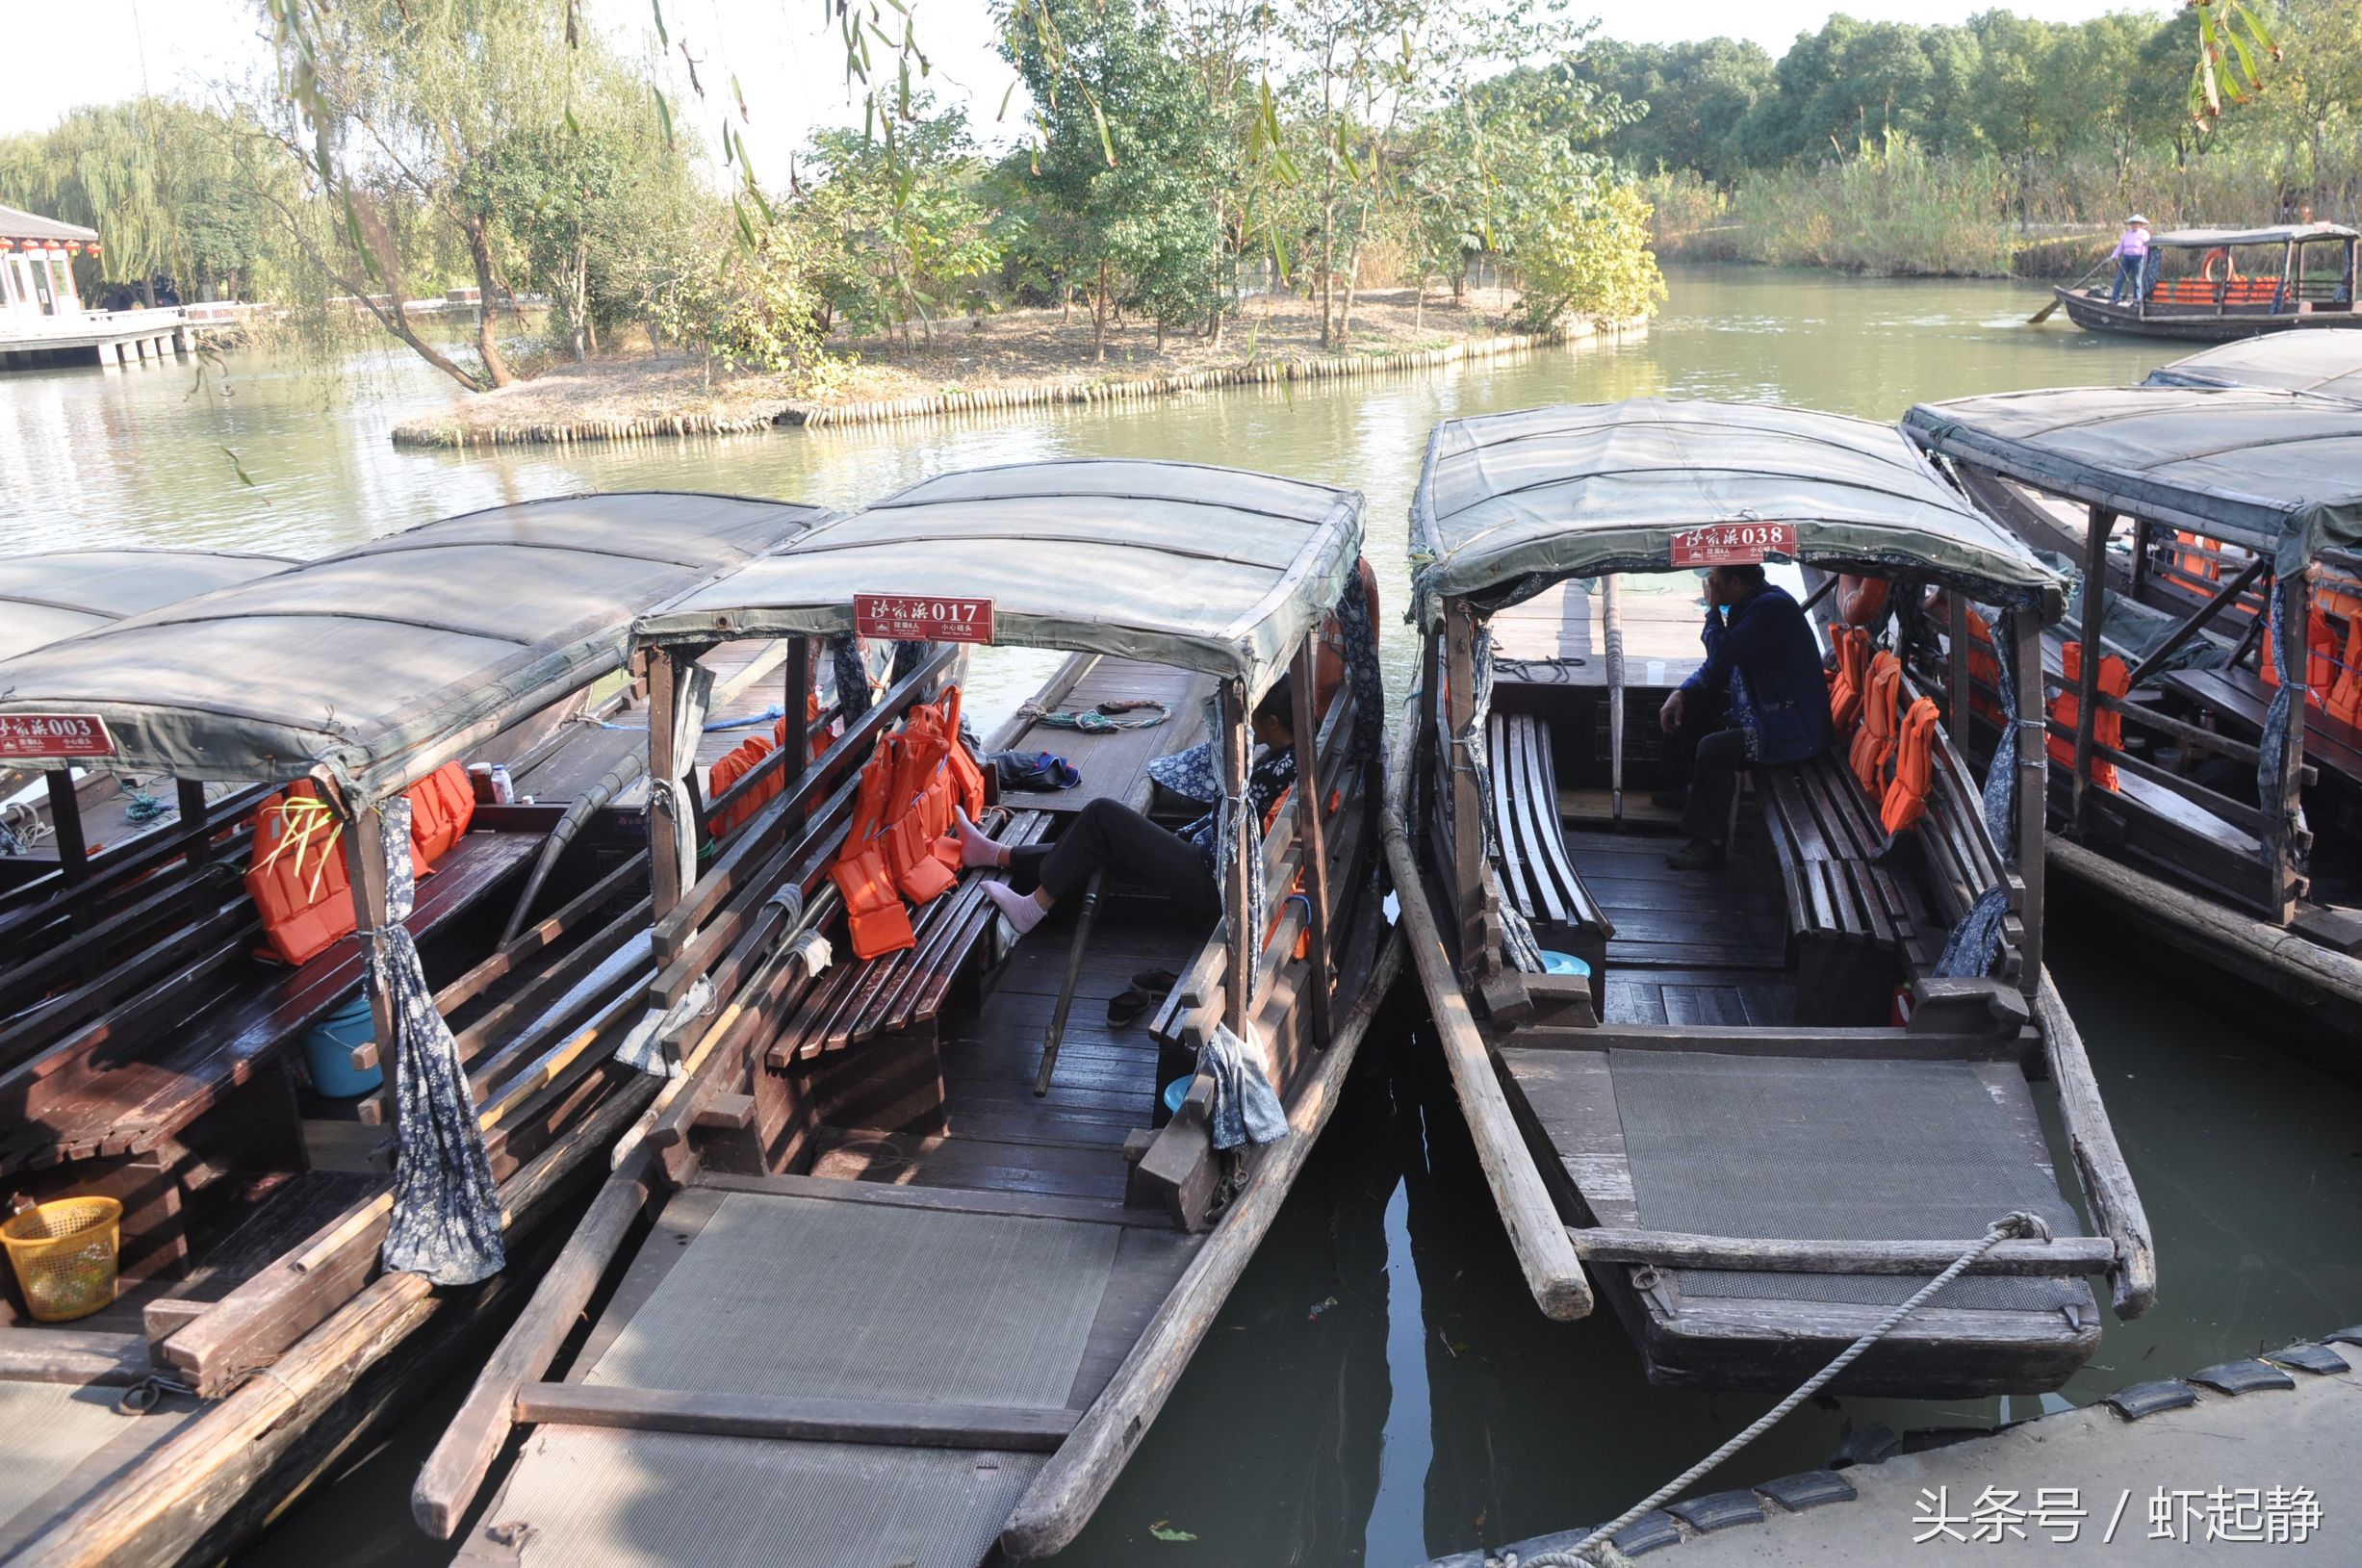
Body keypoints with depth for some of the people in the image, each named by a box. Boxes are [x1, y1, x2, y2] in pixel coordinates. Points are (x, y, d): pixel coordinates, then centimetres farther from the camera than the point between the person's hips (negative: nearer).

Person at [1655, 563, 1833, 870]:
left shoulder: (1771, 607, -24)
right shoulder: (1750, 604, 9)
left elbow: (1721, 655, -28)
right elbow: (1717, 666, 15)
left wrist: (1713, 608, -14)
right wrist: (1682, 693, 1)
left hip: (1793, 731, -11)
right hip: (1760, 709, 11)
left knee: (1713, 749, -28)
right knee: (1687, 709, 14)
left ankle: (1708, 842, -17)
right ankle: (1685, 788, 28)